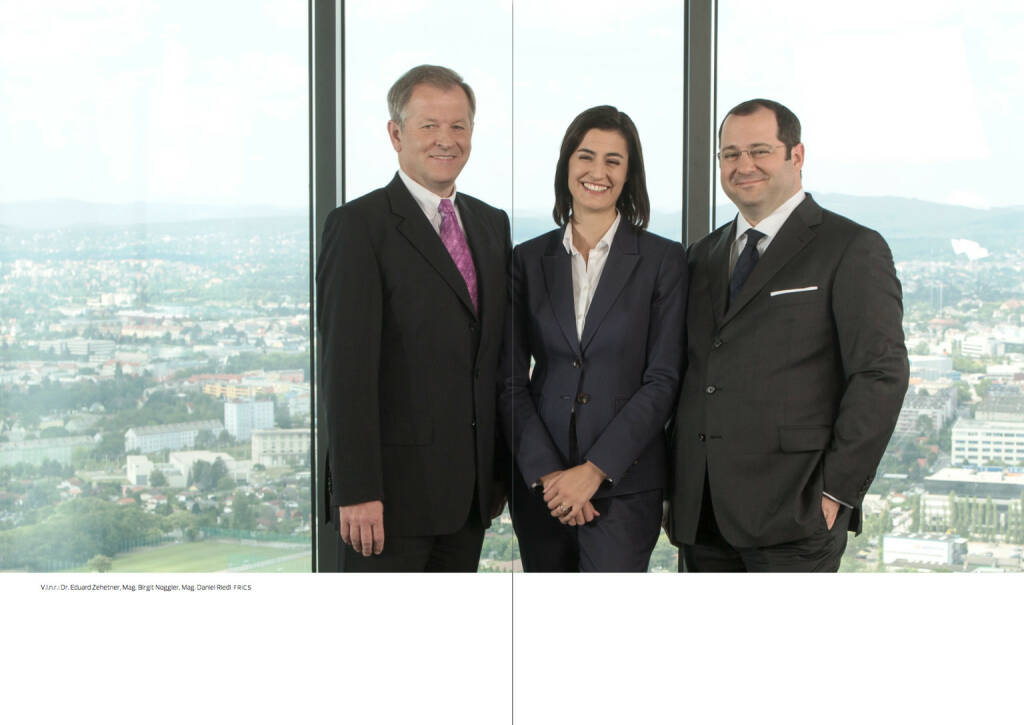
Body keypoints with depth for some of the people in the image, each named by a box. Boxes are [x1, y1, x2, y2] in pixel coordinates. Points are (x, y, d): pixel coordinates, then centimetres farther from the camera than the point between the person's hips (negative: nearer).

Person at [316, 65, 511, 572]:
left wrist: (500, 471, 13)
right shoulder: (360, 226, -8)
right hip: (393, 488, -7)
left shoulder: (492, 225, 14)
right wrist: (357, 491, -20)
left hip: (469, 491, 7)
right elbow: (346, 368, -15)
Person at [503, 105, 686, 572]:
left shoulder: (662, 260, 0)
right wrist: (546, 472, -7)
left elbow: (662, 382, -5)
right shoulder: (529, 259, 7)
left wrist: (594, 471, -12)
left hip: (624, 483, -2)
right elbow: (512, 381, 4)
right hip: (539, 481, 3)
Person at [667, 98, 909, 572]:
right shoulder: (704, 256, 17)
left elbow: (881, 375, -8)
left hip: (793, 513, -6)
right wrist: (675, 486, 10)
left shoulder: (852, 249, -2)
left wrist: (837, 490, -13)